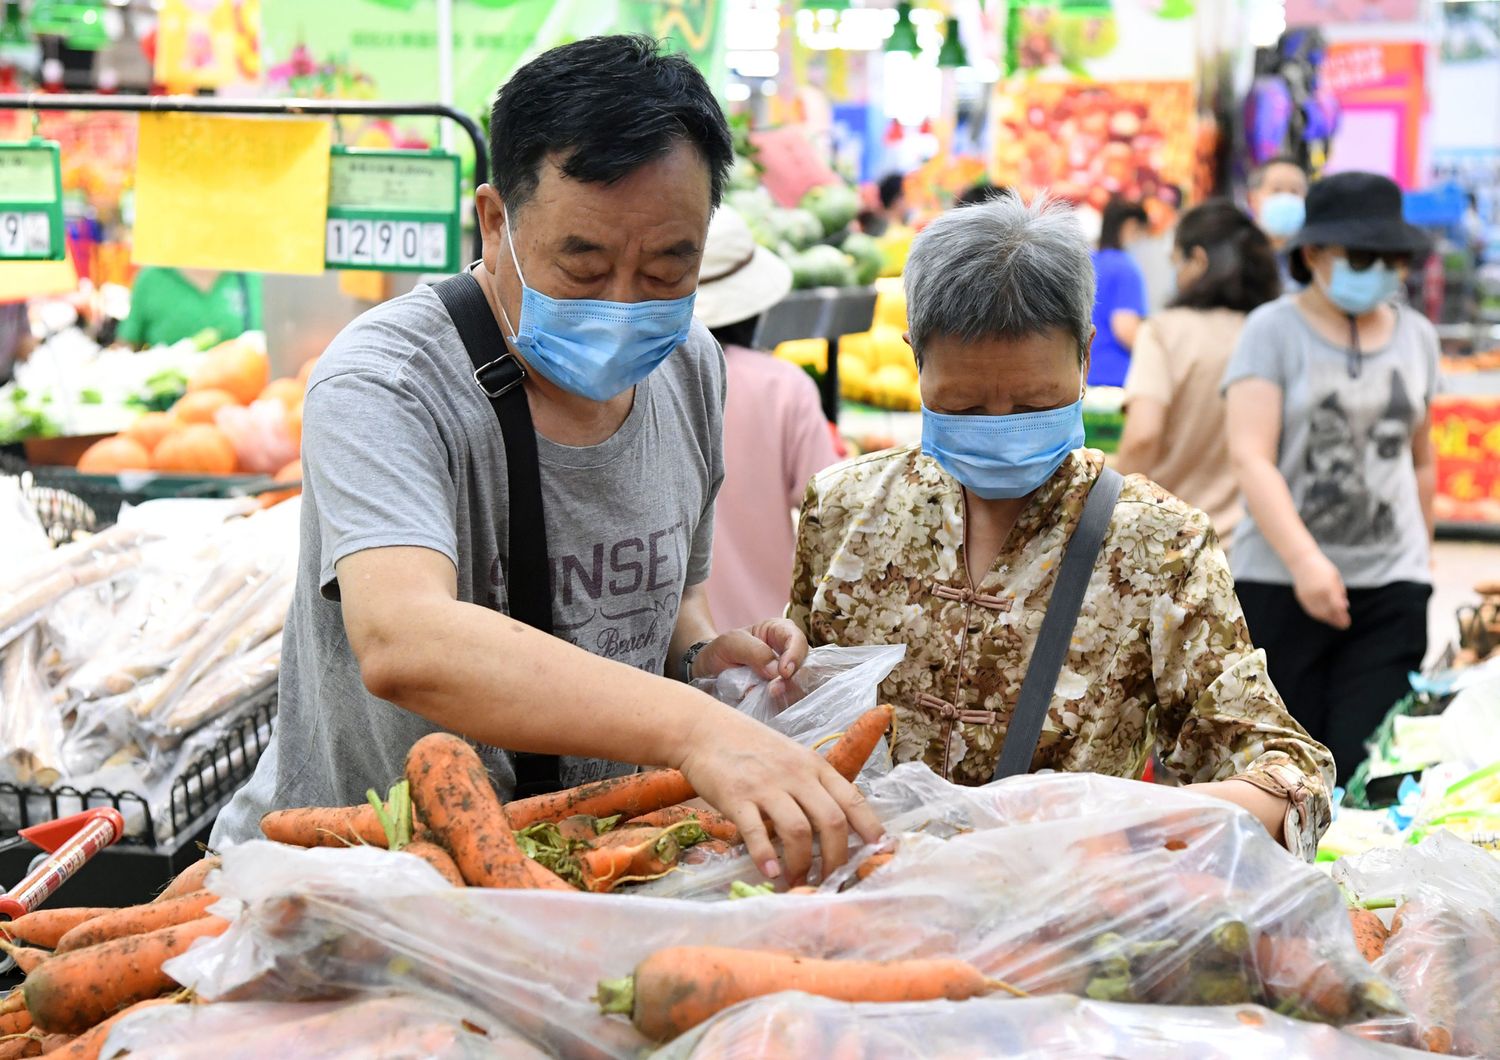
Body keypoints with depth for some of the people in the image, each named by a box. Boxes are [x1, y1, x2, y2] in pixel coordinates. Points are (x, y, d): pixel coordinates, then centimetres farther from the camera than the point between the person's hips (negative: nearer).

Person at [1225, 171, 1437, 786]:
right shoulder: (1274, 331, -1)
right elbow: (1250, 458, -12)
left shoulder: (1416, 335, 14)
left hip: (1392, 582, 3)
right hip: (1280, 581, -3)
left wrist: (1421, 554, 26)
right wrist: (1305, 561, -22)